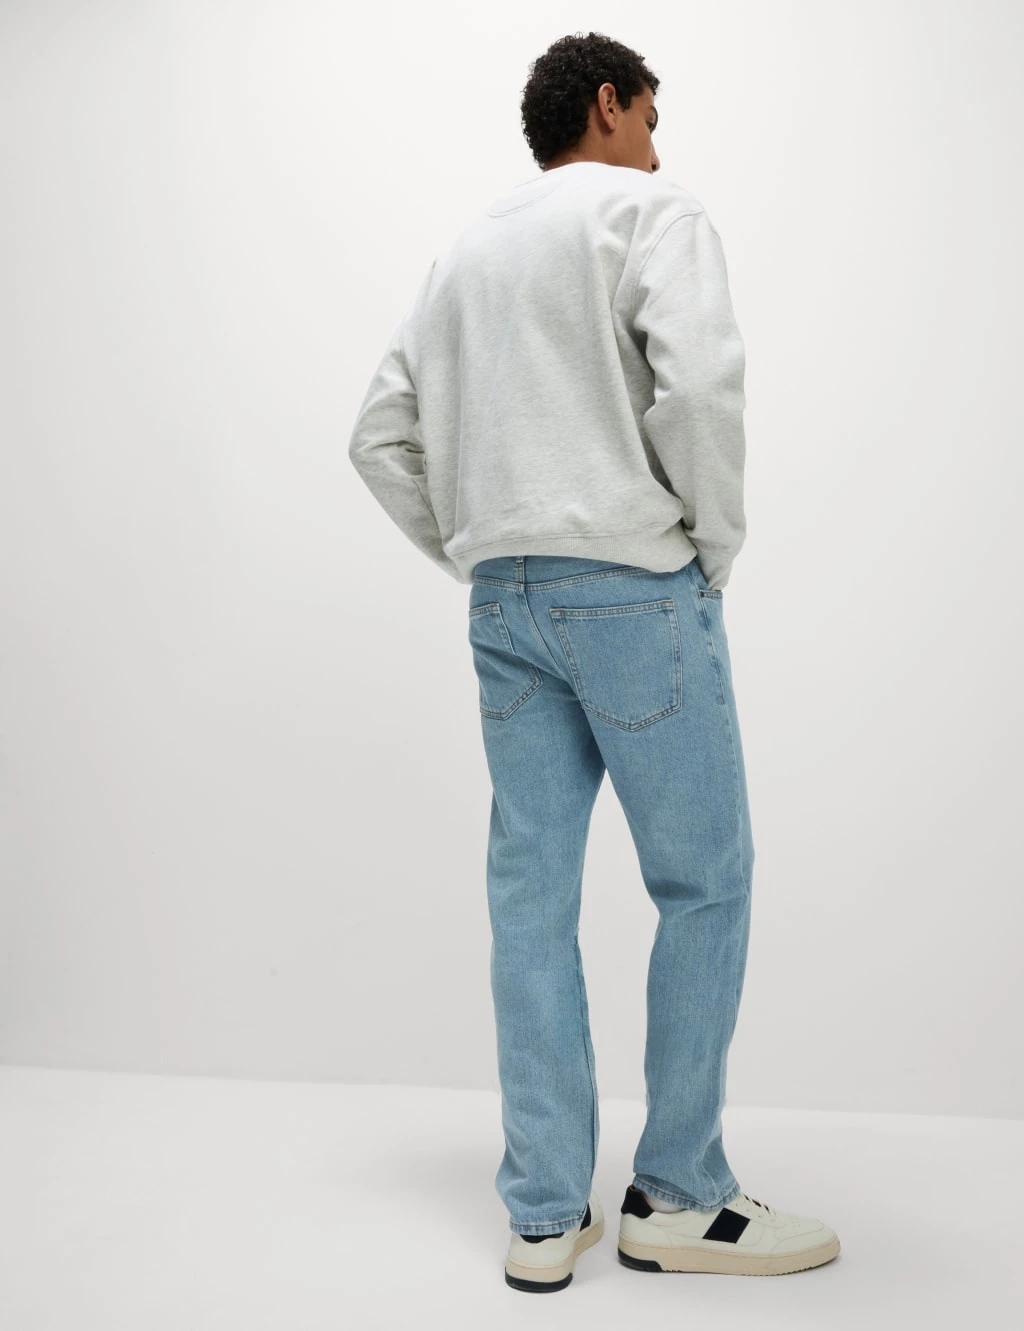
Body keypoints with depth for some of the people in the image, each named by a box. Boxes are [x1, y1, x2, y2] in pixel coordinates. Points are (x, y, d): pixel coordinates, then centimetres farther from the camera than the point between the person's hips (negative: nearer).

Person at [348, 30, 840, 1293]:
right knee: (704, 885, 4)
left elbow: (381, 438, 18)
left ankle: (544, 1215, 12)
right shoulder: (652, 209, 1)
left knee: (532, 893, 6)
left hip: (505, 602, 7)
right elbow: (699, 378, -17)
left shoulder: (462, 250, 21)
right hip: (631, 585, -6)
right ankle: (677, 1196, 12)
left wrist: (475, 559, 17)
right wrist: (715, 545, -5)